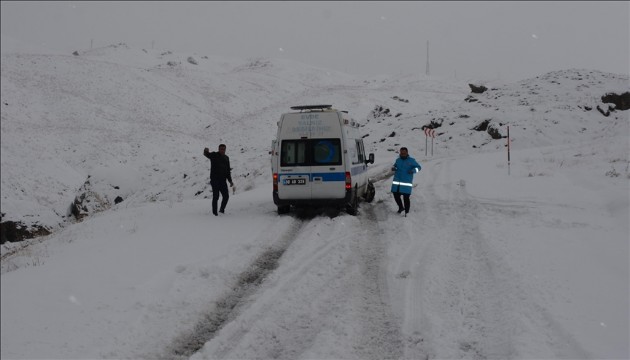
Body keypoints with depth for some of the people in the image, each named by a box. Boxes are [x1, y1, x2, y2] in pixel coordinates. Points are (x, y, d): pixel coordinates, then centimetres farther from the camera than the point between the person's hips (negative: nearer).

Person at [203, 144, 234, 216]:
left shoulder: (226, 158, 16)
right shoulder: (214, 155, -1)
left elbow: (228, 171, 21)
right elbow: (207, 154, -24)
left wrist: (230, 181, 15)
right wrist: (206, 151, -48)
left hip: (223, 180, 6)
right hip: (215, 180, -6)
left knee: (226, 196, 7)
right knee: (216, 196, -8)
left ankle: (222, 209, 26)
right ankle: (214, 212, -3)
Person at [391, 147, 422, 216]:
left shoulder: (411, 160, -2)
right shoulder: (398, 160, 9)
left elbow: (418, 167, 3)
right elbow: (395, 166, 25)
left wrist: (413, 170, -16)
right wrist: (393, 168, 1)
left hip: (407, 183, -4)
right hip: (397, 182, 4)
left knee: (406, 198, -7)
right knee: (396, 195, 3)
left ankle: (406, 212, 8)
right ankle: (401, 207, 29)